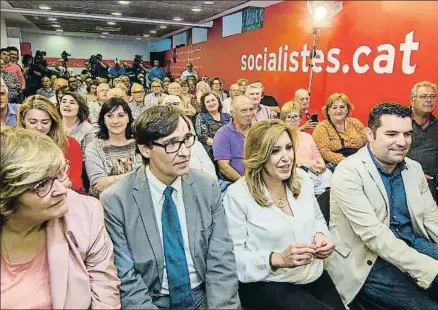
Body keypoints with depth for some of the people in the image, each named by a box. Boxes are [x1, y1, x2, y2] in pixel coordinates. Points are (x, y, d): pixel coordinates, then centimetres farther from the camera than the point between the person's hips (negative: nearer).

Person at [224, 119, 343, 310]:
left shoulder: (302, 180, 1)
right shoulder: (237, 195, -18)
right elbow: (232, 255, -17)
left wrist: (320, 235, -6)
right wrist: (277, 259, -27)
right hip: (266, 285, -6)